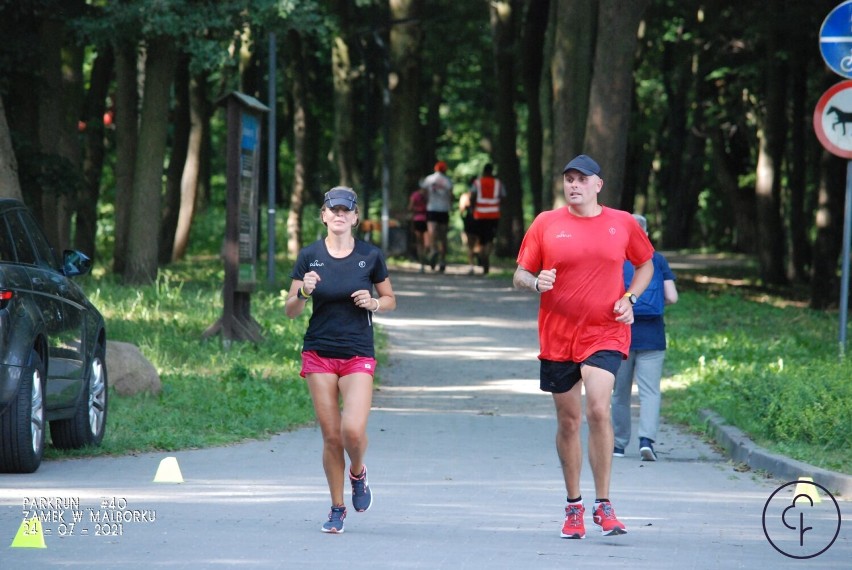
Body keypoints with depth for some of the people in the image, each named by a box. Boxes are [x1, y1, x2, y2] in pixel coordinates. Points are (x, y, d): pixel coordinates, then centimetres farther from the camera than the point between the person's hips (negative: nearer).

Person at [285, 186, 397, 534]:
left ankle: (358, 473, 17)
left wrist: (373, 303, -10)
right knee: (331, 436, 1)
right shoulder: (309, 256, 1)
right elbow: (290, 310, 4)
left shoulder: (370, 256, 0)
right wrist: (304, 292, -17)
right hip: (319, 355, 1)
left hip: (358, 355, -1)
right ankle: (337, 508, 16)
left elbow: (390, 300, 12)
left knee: (353, 430, -17)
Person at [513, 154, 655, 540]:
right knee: (568, 419, 9)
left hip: (605, 334, -2)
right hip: (557, 337, 2)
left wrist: (629, 298, 3)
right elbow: (520, 275, 5)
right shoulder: (546, 224, 2)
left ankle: (603, 505, -12)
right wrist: (536, 283, -18)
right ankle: (573, 507, 23)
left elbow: (646, 263, 19)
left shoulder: (622, 224, 4)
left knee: (598, 410, -20)